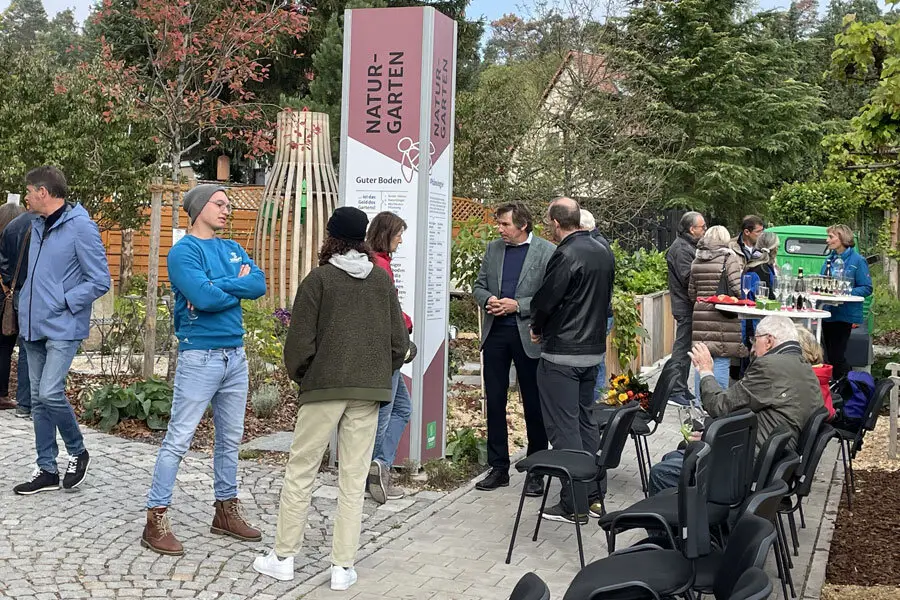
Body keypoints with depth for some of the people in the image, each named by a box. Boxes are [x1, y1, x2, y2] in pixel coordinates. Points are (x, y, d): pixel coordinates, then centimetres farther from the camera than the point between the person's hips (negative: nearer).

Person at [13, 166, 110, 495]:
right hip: (33, 327, 8)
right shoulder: (38, 225, 11)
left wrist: (62, 304, -14)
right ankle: (47, 470, 19)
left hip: (62, 328, -8)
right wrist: (30, 303, 11)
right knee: (38, 400, 9)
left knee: (49, 393, -16)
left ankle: (78, 452, 9)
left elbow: (100, 281, -14)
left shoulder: (80, 226, -13)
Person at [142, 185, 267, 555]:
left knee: (230, 439, 14)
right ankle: (156, 521, 1)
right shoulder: (184, 251, -7)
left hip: (236, 355, 7)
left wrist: (219, 286, -14)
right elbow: (205, 298, -22)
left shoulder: (233, 249, 14)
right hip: (200, 356, -7)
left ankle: (226, 512, 25)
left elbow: (259, 285, -2)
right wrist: (239, 287, -5)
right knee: (179, 440, -5)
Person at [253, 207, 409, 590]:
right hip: (369, 390, 3)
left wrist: (298, 374, 10)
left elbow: (300, 340, -7)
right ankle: (343, 567, 8)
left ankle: (283, 557, 14)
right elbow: (399, 341, 6)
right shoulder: (383, 281, 7)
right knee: (353, 479, 6)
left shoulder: (319, 278, -4)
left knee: (301, 471, 8)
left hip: (324, 386, -3)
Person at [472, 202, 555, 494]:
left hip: (528, 336, -5)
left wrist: (518, 305, -18)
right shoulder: (493, 249, 10)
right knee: (494, 402, 8)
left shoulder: (547, 251, -6)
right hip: (495, 333, 5)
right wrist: (488, 300, -7)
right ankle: (498, 468, 19)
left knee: (534, 405, 6)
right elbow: (479, 285, 14)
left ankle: (536, 472, 17)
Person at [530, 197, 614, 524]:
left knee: (564, 428, -3)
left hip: (561, 354, -9)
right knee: (586, 419, 19)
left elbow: (544, 300, -16)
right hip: (593, 349, 9)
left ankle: (574, 506, 1)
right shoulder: (604, 253, 8)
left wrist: (537, 329, 3)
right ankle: (592, 491, 27)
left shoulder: (565, 255, -19)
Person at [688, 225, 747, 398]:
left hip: (700, 316, 5)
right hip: (722, 318, -5)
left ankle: (699, 400, 17)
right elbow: (737, 289, -14)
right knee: (721, 360, -1)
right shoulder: (729, 258, -7)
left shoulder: (696, 261, 9)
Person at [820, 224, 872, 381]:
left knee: (837, 355, -6)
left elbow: (867, 288, -11)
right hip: (828, 313, 7)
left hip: (845, 314, -7)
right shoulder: (830, 259, 11)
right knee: (830, 354, 12)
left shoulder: (857, 260, -9)